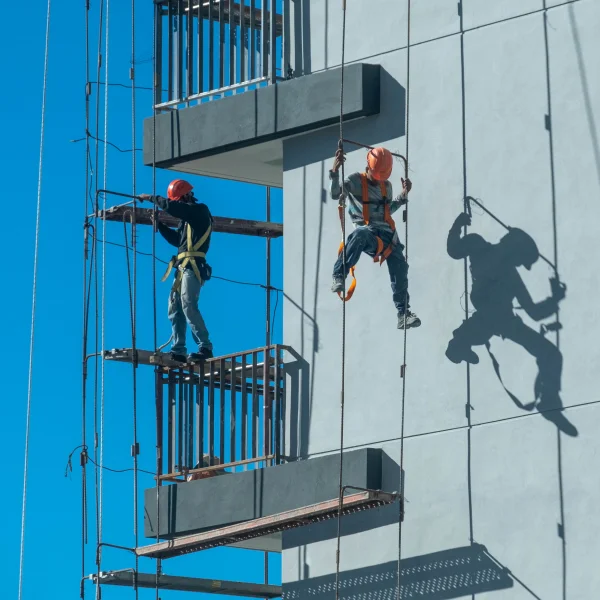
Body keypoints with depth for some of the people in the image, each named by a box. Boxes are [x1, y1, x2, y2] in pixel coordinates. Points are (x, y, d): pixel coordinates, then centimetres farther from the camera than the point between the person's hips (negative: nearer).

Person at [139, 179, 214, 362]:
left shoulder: (200, 210, -5)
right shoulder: (188, 217, 23)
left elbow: (170, 207, -16)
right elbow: (176, 240, 29)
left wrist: (150, 198, -3)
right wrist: (158, 225, 20)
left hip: (193, 266, -10)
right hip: (183, 267, 10)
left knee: (188, 306, -20)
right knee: (175, 308, 6)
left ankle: (205, 348, -22)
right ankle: (178, 351, 4)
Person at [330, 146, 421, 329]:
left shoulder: (386, 185, 19)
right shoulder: (356, 181, 2)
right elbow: (335, 194, -12)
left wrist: (404, 194, 22)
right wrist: (335, 171, -24)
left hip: (386, 234, 6)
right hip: (368, 232, -6)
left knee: (400, 267, -9)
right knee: (360, 234, -43)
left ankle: (403, 314, -2)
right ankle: (339, 277, -40)